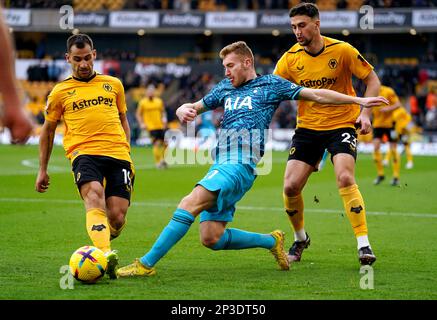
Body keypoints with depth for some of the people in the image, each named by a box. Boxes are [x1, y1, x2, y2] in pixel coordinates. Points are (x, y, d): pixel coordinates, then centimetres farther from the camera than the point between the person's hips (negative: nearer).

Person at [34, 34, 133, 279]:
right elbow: (48, 130, 22)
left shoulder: (113, 84, 19)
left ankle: (103, 246, 23)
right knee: (94, 196, -33)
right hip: (84, 153, -2)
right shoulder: (60, 92, 14)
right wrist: (43, 170, 23)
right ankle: (104, 253, -51)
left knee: (117, 218, -10)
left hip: (118, 154, 2)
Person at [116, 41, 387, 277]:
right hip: (220, 165, 7)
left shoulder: (271, 84, 8)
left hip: (241, 165, -7)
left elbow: (316, 95, 9)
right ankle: (271, 241, 16)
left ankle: (147, 264, -26)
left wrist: (358, 100, 4)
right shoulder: (225, 89, 25)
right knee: (211, 238, -3)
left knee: (189, 204, -24)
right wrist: (184, 111, 6)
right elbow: (194, 108, 31)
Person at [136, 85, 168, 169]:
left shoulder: (159, 101, 9)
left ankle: (163, 160, 25)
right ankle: (157, 162, -9)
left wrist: (164, 118, 2)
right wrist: (141, 124, -4)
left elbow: (163, 111, 21)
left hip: (161, 126, 4)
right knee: (156, 144, -15)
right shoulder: (142, 102, -1)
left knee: (164, 143, 5)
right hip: (151, 127, -4)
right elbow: (138, 114, 7)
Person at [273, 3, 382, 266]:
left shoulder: (342, 50, -11)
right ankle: (300, 239, 20)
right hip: (307, 127, 3)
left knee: (345, 179, -25)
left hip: (342, 124, -3)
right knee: (290, 186, -7)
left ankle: (364, 245, -18)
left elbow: (372, 80, -3)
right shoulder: (290, 59, -5)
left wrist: (365, 113, -15)